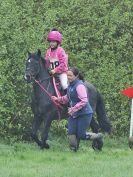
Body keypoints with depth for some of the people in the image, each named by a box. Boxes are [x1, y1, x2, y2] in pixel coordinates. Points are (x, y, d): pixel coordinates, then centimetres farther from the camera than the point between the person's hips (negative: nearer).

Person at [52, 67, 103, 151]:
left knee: (81, 135, -4)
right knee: (71, 133, -1)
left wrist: (73, 109, -27)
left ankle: (98, 137, 17)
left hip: (84, 114, -8)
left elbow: (84, 101, -25)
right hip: (73, 114, 8)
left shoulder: (79, 86, -20)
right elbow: (67, 98, 22)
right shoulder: (70, 85, 8)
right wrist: (57, 99, 8)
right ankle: (74, 150, 10)